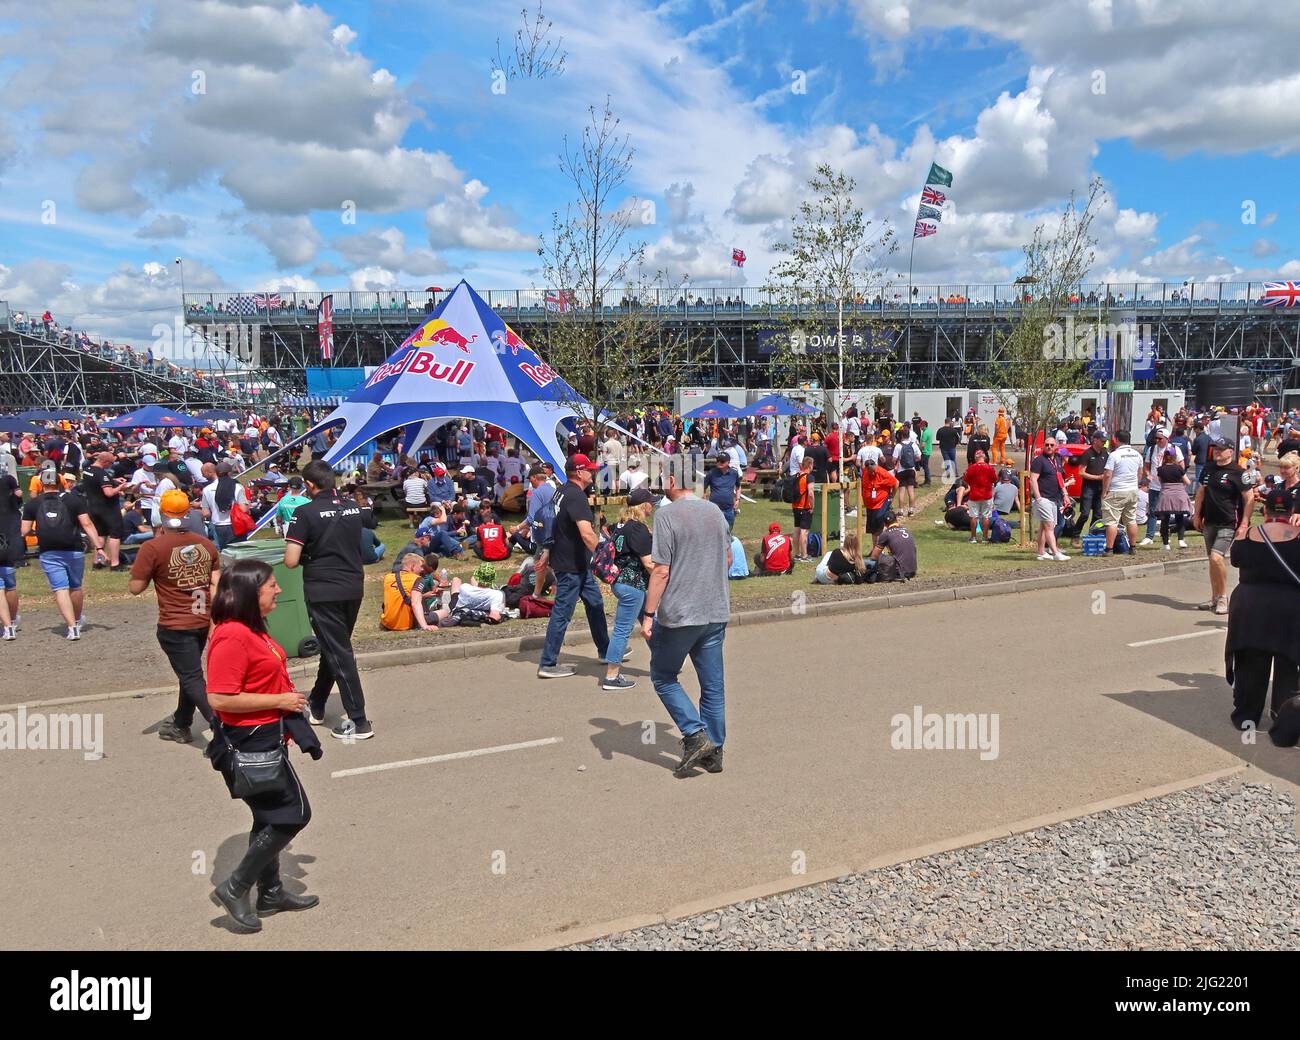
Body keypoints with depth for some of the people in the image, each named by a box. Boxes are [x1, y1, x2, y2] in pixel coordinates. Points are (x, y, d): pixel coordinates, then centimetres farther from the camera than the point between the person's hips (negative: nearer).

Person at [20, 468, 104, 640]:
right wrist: (99, 547, -4)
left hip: (48, 553, 0)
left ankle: (72, 627, -15)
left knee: (60, 589, -4)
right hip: (73, 551, 0)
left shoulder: (32, 504, 7)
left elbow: (24, 531, 5)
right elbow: (87, 525, -3)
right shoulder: (73, 499, 3)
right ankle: (77, 621, 33)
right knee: (75, 587, 17)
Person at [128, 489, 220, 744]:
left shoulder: (153, 548, -13)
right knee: (189, 673, 22)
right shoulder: (206, 544, 3)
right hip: (203, 622, 6)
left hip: (175, 625, -6)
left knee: (192, 678, -3)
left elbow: (135, 588, -9)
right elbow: (215, 585, 3)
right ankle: (180, 725, 37)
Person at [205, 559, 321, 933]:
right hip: (250, 742, -10)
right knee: (293, 813, -2)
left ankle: (271, 892, 34)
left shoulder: (252, 629, 7)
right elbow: (220, 699, -27)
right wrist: (279, 701, -21)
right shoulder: (232, 636, -24)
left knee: (272, 816, 20)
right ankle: (235, 888, 9)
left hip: (265, 737, 10)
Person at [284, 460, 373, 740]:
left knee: (338, 654, -1)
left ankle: (359, 722, 0)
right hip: (354, 588, 6)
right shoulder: (354, 507, 4)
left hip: (323, 591, -6)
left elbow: (291, 561, -16)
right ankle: (317, 707, 34)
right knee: (334, 648, 19)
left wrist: (307, 555, 5)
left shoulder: (306, 513, -13)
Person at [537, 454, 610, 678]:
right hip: (571, 565, -10)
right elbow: (587, 534, -30)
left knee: (595, 604, 19)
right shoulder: (576, 496, -21)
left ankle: (605, 649, 33)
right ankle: (548, 664, 3)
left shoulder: (562, 492, 11)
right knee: (562, 613, -4)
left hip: (578, 563, 10)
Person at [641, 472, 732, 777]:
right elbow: (728, 559, 19)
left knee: (663, 677, 11)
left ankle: (696, 735, -1)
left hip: (679, 614, -6)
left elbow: (662, 571, -16)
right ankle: (714, 751, 18)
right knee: (713, 684, 12)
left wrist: (649, 615, -11)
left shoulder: (666, 515, -13)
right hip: (717, 613, 6)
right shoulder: (715, 512, 8)